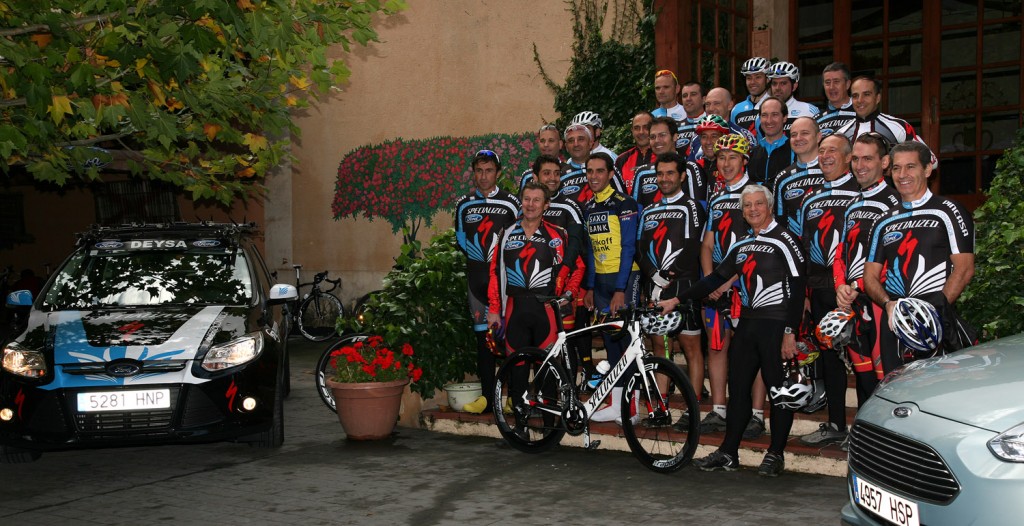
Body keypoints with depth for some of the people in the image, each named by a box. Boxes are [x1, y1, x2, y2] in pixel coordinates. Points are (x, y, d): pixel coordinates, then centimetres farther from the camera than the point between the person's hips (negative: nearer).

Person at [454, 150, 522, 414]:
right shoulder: (464, 204, 11)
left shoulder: (511, 202, 3)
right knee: (483, 334, 3)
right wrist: (478, 255, 3)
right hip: (478, 275, 3)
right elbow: (461, 239, 16)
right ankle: (487, 395, 8)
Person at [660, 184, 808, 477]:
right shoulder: (741, 245, 15)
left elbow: (798, 290, -12)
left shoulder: (784, 241, -7)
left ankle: (776, 455, 10)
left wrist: (790, 333, -18)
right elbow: (716, 279, 20)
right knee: (738, 389, 8)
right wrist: (677, 300, 16)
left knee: (780, 391, 0)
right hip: (747, 323, 7)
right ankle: (728, 454, 15)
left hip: (776, 325, -7)